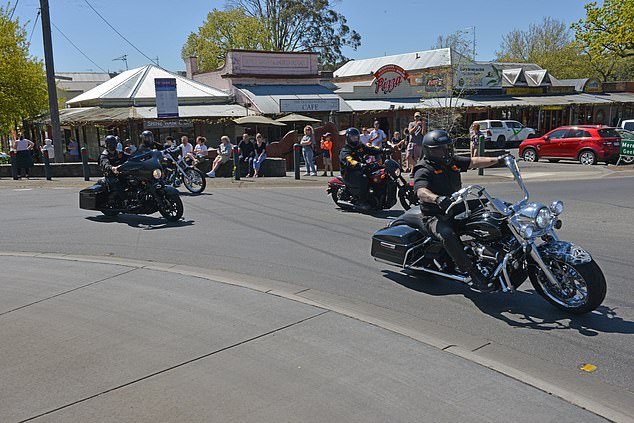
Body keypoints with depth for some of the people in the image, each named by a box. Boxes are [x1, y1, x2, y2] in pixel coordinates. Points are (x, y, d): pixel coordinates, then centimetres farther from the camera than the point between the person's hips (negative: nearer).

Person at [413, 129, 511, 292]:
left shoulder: (452, 161, 12)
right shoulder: (423, 170, -13)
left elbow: (474, 162, 10)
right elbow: (421, 191, -30)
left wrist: (497, 159, -4)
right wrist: (437, 198, -51)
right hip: (435, 217, -8)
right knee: (448, 235, -37)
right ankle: (475, 277, -37)